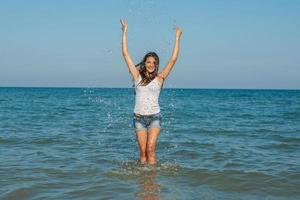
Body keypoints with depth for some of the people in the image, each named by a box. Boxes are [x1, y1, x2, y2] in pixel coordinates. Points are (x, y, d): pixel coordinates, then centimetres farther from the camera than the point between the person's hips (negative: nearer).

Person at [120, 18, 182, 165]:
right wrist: (124, 32, 4)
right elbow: (125, 54, 4)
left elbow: (173, 60, -2)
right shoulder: (137, 76, 4)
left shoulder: (159, 78, 2)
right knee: (143, 150, 2)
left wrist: (177, 37, 0)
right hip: (139, 117, 1)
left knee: (150, 149, -10)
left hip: (154, 117, -1)